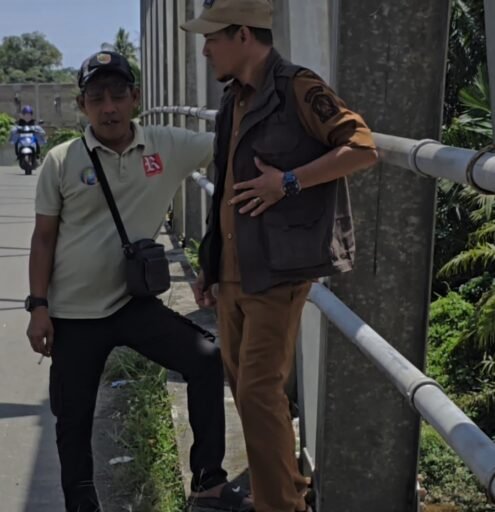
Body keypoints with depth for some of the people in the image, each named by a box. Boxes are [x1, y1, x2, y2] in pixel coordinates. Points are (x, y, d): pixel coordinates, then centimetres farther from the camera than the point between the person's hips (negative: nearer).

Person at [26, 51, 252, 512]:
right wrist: (38, 306, -5)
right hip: (74, 313, -1)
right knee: (73, 417, 9)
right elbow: (44, 237, -2)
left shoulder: (169, 146, -5)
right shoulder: (61, 162, -8)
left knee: (205, 360, -9)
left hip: (135, 302, 1)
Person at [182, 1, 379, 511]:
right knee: (241, 385, 15)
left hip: (276, 273, -8)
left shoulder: (298, 89, -11)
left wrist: (288, 182, -21)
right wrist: (210, 265, 19)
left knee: (259, 391, -6)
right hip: (232, 273, 8)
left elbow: (363, 147, -17)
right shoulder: (234, 100, 13)